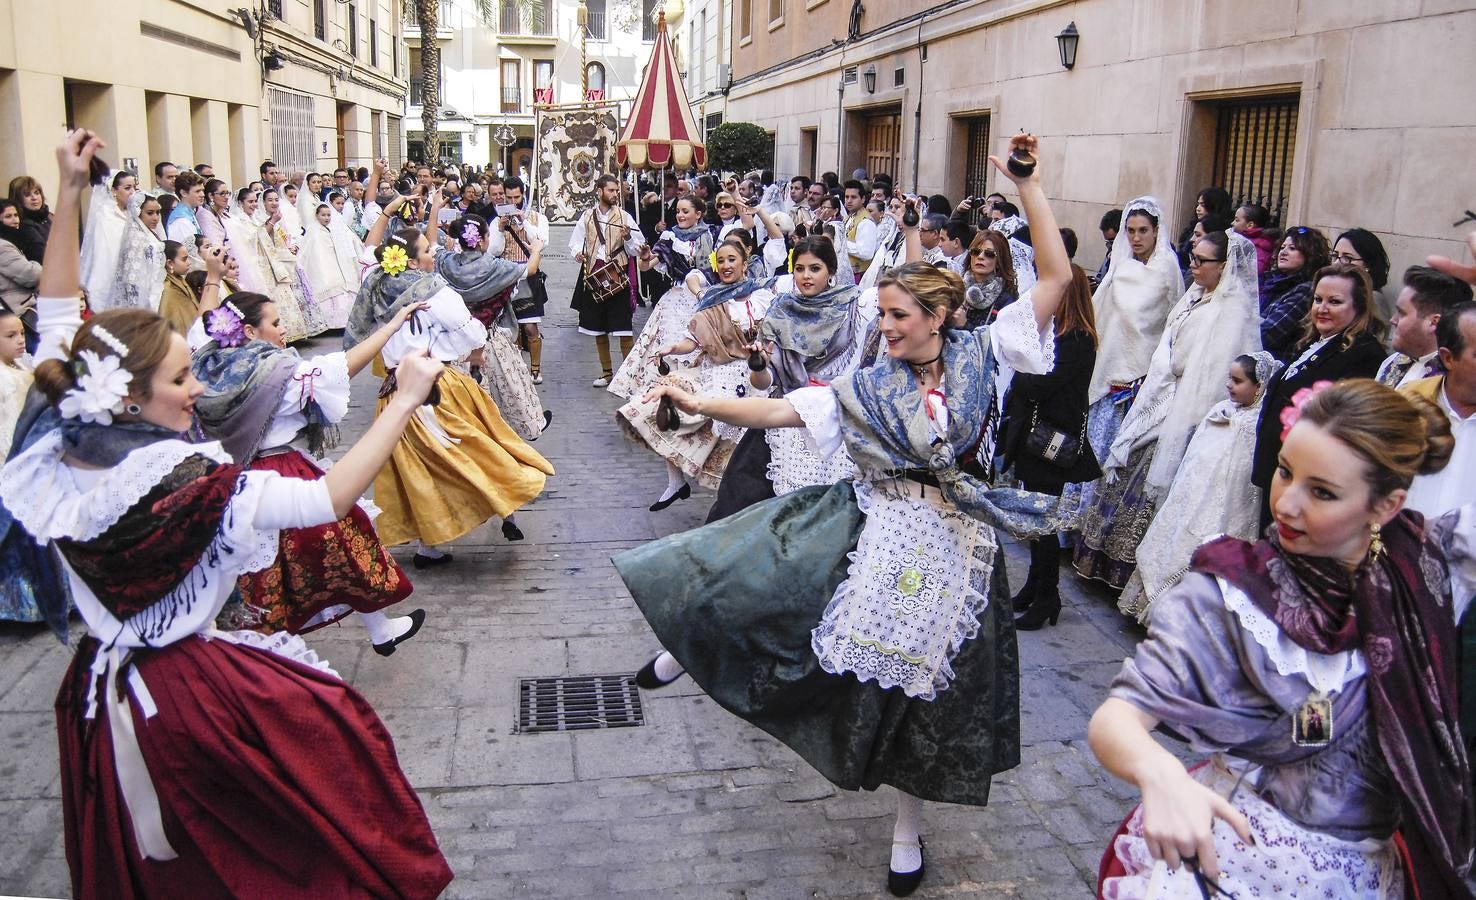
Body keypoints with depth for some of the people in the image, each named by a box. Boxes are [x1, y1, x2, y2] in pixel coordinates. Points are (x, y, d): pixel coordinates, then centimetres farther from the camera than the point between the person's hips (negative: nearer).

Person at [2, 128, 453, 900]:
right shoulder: (182, 483, -29)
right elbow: (326, 499, -34)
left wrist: (69, 192, 2)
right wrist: (406, 398, -29)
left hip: (100, 692, 7)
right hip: (194, 693, -7)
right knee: (338, 726, 15)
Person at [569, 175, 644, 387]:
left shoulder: (624, 217, 2)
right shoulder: (586, 217, 8)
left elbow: (637, 250, 1)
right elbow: (575, 242, 13)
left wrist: (627, 238, -18)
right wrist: (578, 253, -8)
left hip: (618, 276, -3)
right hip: (593, 275, 3)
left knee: (624, 330, -6)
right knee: (598, 330, 10)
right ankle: (607, 373, 23)